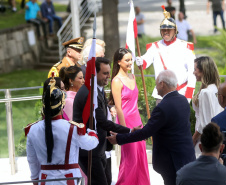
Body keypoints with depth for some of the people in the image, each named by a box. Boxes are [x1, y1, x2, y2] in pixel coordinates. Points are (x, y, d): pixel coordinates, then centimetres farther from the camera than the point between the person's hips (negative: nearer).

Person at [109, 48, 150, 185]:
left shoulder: (132, 77, 10)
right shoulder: (117, 81, -13)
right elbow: (118, 108, -14)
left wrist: (139, 124, 16)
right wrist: (125, 129, -15)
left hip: (137, 120, 7)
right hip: (126, 121, -7)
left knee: (141, 157, 9)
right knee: (130, 158, -1)